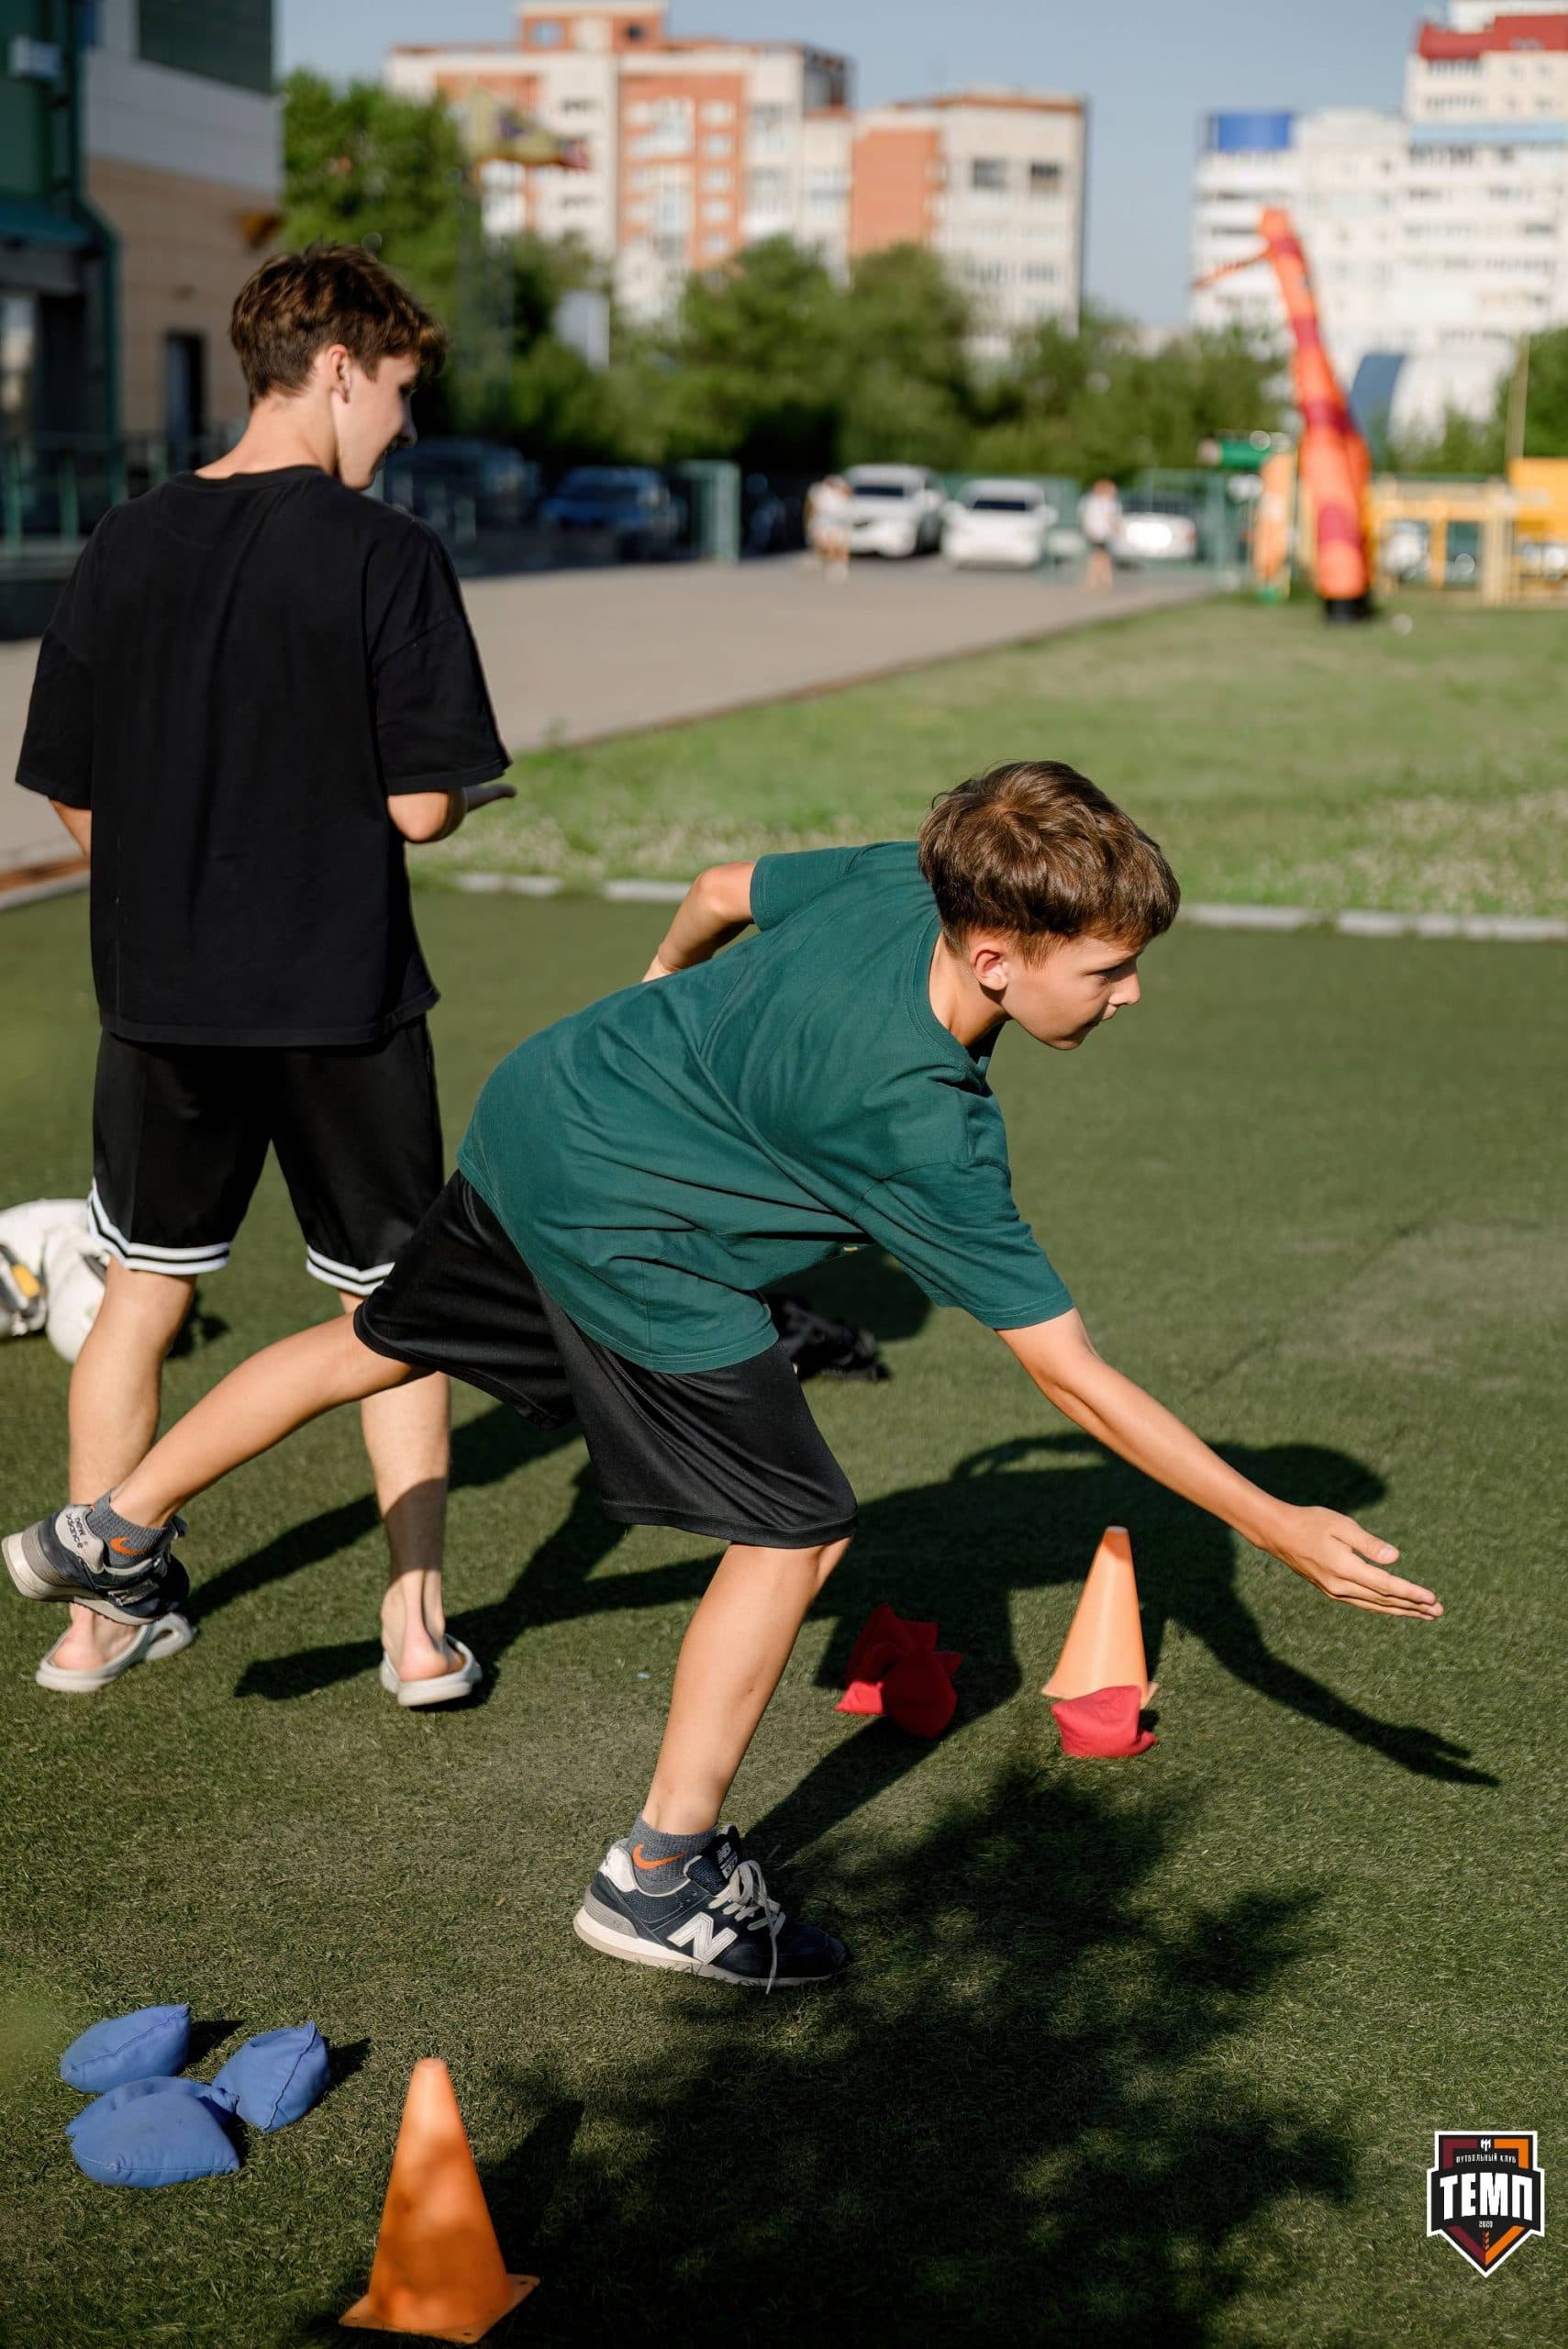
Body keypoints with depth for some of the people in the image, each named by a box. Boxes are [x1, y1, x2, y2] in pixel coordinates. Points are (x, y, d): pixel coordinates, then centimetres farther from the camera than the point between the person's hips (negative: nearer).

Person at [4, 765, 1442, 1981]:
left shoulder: (900, 878, -10)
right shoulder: (927, 1134, -29)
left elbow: (724, 889, 10)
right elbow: (1070, 1375, -26)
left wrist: (672, 988, 33)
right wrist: (1275, 1526, -22)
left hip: (539, 1102, 9)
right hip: (622, 1235, -9)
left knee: (388, 1341, 28)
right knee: (793, 1532, -2)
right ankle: (665, 1877, 11)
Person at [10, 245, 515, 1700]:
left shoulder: (123, 549, 1)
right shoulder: (385, 556, -12)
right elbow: (420, 805, -15)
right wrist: (450, 795, 7)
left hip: (160, 995, 4)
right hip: (342, 998, -3)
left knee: (141, 1293, 17)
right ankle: (419, 1625, 16)